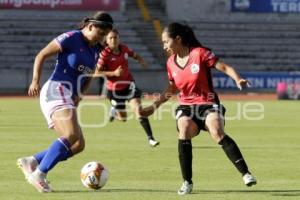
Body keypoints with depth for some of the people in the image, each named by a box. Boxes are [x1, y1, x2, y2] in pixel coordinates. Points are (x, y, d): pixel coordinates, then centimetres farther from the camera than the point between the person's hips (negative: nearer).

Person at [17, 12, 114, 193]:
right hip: (56, 91, -9)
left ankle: (30, 162, 4)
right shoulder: (71, 38, -8)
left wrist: (79, 94, 6)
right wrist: (36, 81, -18)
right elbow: (41, 56, -7)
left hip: (68, 99, 9)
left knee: (78, 145, 2)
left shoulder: (96, 50, 16)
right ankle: (39, 174, -25)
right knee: (72, 135, -27)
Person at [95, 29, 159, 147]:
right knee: (123, 118, 6)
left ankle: (150, 138, -14)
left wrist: (141, 61, -6)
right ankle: (114, 110, 44)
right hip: (115, 89, -3)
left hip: (128, 84, 3)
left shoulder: (124, 49, -3)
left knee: (138, 108, -15)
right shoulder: (105, 54, -16)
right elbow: (97, 73, -18)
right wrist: (114, 73, -28)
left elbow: (135, 55, 17)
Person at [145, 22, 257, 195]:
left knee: (217, 132, -31)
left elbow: (225, 67, -9)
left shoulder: (200, 53, -8)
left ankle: (246, 173, -29)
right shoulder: (171, 63, 8)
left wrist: (238, 79, -27)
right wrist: (154, 106, 19)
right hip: (186, 106, 4)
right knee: (184, 130, -28)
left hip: (208, 104, -4)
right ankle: (187, 182, -19)